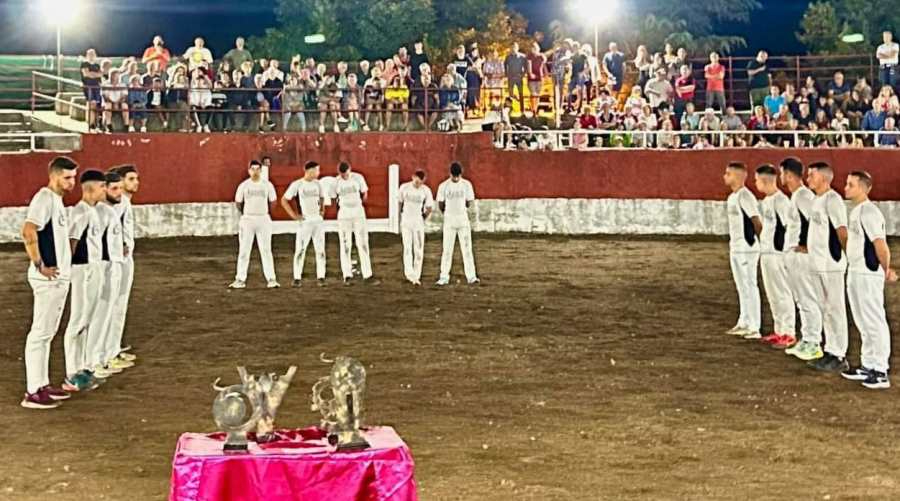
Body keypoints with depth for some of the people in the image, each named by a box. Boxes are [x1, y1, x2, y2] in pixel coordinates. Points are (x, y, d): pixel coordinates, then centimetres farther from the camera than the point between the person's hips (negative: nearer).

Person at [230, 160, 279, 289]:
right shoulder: (244, 185, 0)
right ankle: (240, 280, 4)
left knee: (266, 250, 0)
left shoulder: (267, 185, 1)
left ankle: (271, 279, 1)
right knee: (243, 251, 1)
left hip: (263, 219, 0)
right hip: (247, 219, 0)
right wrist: (245, 215, 12)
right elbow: (238, 202, 9)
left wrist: (265, 213, 11)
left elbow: (272, 201, 10)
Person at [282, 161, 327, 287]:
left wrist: (322, 210, 10)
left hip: (318, 220, 4)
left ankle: (321, 277, 8)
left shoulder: (317, 184, 8)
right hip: (304, 221, -4)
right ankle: (297, 278, 1)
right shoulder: (297, 184, -7)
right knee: (300, 250, -4)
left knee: (320, 249, 4)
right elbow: (284, 200, -4)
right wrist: (293, 215, -9)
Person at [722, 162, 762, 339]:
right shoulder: (732, 197, 13)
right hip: (735, 248, 9)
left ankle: (754, 327, -4)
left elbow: (757, 222, -17)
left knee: (750, 286, -6)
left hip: (747, 248, -9)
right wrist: (732, 242, 16)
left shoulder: (745, 196, -16)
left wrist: (762, 244, -14)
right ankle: (744, 323, 23)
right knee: (741, 287, 15)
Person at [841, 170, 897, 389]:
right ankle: (867, 365, 26)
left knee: (874, 322, -5)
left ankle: (880, 372, 0)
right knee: (863, 323, 17)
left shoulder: (869, 212, -18)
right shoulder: (856, 211, 12)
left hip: (868, 275, -10)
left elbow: (881, 246, -22)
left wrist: (886, 271, -9)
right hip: (855, 273, 10)